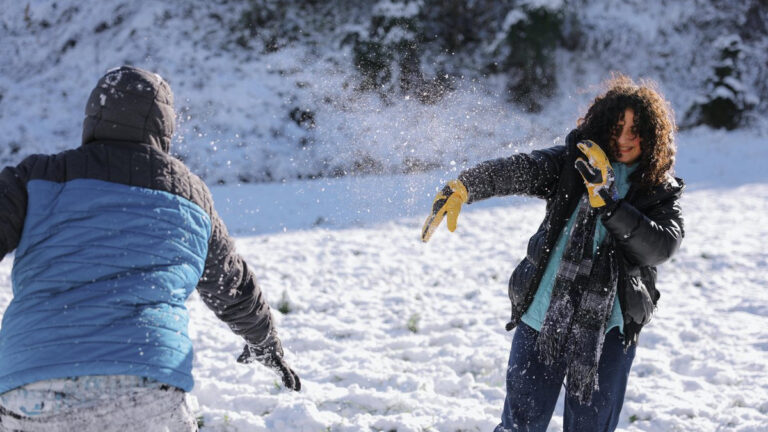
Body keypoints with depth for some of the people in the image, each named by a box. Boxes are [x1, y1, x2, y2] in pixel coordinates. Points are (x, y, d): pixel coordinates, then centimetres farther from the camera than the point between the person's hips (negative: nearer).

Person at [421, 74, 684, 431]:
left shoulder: (662, 191, 3)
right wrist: (462, 188, -28)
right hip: (542, 317, 1)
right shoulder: (575, 162, 4)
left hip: (608, 329, 0)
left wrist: (607, 201, -21)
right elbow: (519, 170, -11)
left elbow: (662, 246, -14)